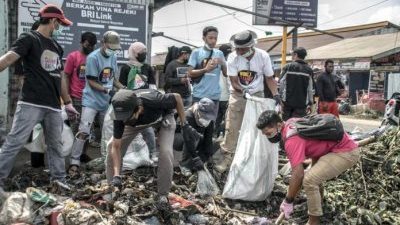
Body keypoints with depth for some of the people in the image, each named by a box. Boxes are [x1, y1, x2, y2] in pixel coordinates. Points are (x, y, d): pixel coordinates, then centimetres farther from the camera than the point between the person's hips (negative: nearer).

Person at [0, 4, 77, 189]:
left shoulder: (57, 47, 20)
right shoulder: (29, 39, -1)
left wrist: (68, 103, 24)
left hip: (53, 106, 7)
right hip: (31, 103, -7)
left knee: (55, 144, 12)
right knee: (15, 142, -7)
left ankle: (58, 178, 23)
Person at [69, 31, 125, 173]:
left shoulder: (113, 57, 5)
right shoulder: (93, 58, -16)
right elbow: (91, 82, -17)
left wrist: (123, 88, -1)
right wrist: (107, 90, -25)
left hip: (106, 102, 7)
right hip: (91, 101, -7)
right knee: (83, 131, -12)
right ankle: (74, 162, -5)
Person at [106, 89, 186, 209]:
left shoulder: (154, 101, -46)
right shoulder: (121, 115, -35)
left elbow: (177, 97, -24)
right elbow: (116, 146, -25)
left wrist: (183, 123, -14)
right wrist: (116, 175, -34)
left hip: (164, 116, -3)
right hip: (138, 121, 3)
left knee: (166, 152, -24)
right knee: (112, 145, -10)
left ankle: (163, 194, -4)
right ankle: (112, 186, 10)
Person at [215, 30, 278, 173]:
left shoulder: (263, 56, -14)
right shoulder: (233, 57, -15)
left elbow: (269, 78, -3)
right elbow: (234, 82, -13)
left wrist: (275, 94, -17)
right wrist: (242, 90, -32)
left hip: (257, 95, 0)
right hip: (237, 95, 0)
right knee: (232, 128, -4)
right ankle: (228, 157, 5)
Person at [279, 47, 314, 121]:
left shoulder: (287, 67, -2)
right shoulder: (309, 70, 2)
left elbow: (281, 83, -3)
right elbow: (311, 88, 2)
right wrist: (310, 103, 10)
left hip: (287, 101, 0)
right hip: (302, 103, 0)